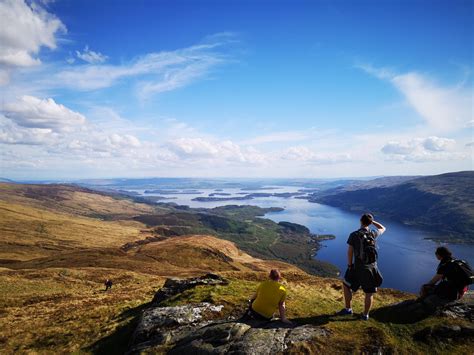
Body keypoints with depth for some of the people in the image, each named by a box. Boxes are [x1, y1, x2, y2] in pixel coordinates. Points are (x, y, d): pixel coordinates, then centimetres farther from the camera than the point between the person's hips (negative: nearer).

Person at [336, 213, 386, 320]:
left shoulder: (353, 235, -11)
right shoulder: (373, 234, -4)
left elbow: (350, 252, -11)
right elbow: (383, 229, 20)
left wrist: (349, 266, 0)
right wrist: (372, 221, 15)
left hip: (358, 267, -2)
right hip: (372, 267, 3)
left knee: (346, 285, 18)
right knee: (369, 293, 16)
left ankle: (348, 309, 22)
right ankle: (365, 315, 23)